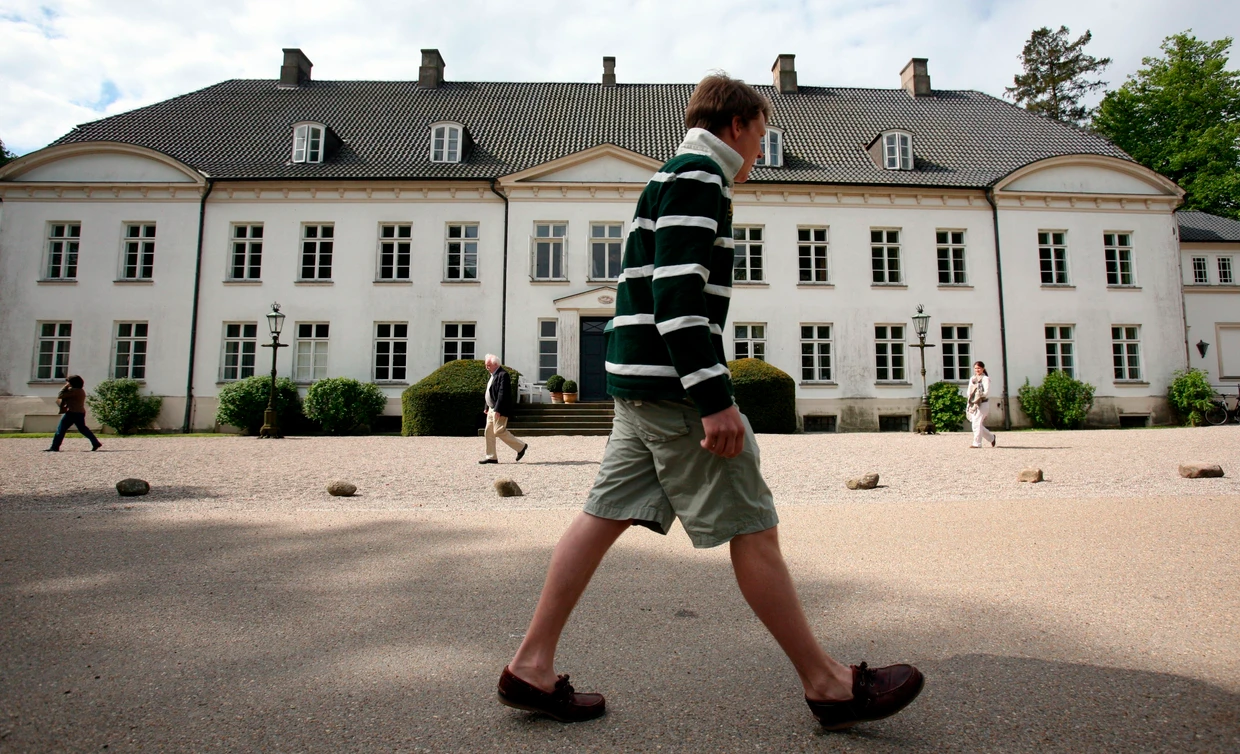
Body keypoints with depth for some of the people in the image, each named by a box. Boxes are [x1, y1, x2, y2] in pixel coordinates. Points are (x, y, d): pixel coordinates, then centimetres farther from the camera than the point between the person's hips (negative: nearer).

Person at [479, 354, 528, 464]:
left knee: (499, 431, -9)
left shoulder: (503, 375, -17)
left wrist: (498, 410, -25)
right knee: (489, 432, 8)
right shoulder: (493, 375, 15)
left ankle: (521, 446, 5)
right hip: (492, 409, 10)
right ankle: (491, 457, 14)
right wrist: (487, 408, 18)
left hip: (500, 410, -10)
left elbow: (502, 394, -23)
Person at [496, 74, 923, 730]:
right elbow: (677, 293, -20)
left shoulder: (672, 177, 25)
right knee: (752, 528, -3)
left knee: (606, 513, 8)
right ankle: (827, 684, 10)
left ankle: (532, 665, 14)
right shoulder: (698, 175, -7)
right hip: (673, 384, -10)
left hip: (641, 384, 10)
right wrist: (714, 398, -23)